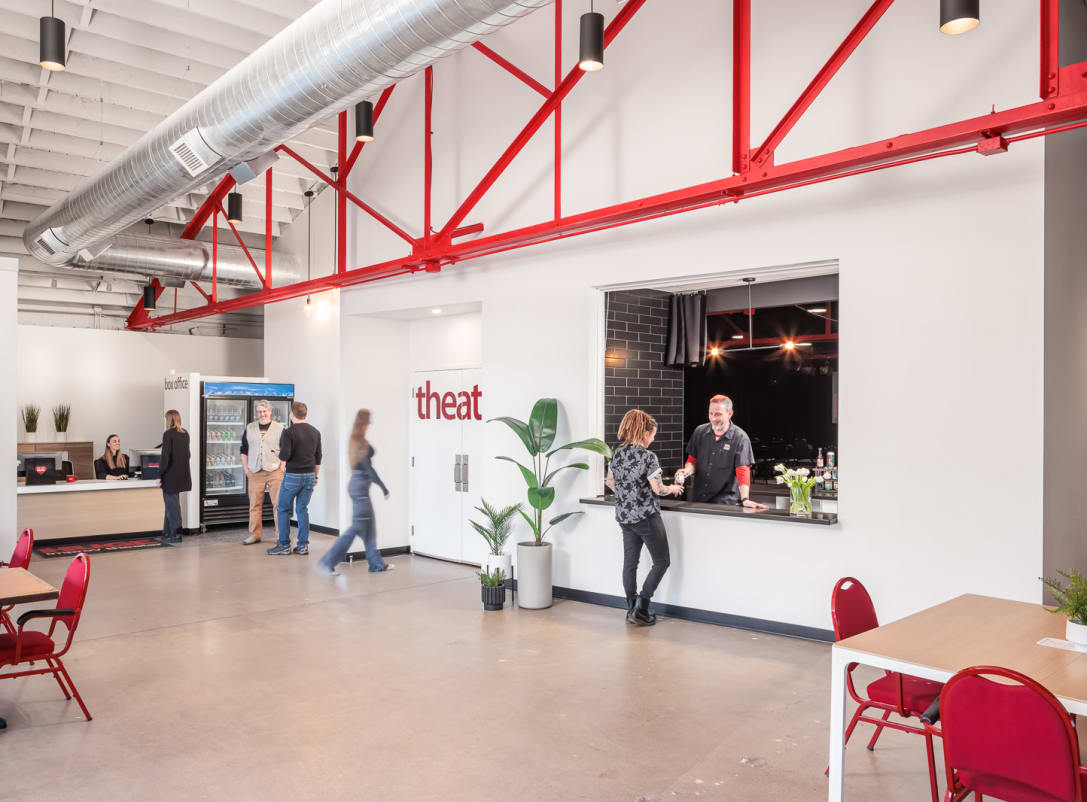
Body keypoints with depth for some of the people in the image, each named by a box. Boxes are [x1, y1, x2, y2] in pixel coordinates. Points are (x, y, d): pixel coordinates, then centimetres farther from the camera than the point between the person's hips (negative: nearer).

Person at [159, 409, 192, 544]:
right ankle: (168, 533, 25)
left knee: (172, 505, 1)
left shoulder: (168, 434, -13)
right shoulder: (185, 434, 8)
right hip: (182, 475, 7)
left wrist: (160, 476, -9)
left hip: (171, 476, -7)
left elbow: (165, 457, -16)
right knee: (171, 503, 18)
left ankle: (176, 534, 4)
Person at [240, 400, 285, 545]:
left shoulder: (279, 428, 5)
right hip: (255, 472, 3)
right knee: (254, 504, 5)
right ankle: (255, 534, 14)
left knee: (278, 503, -3)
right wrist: (246, 468, 7)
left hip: (275, 472, -2)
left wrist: (282, 467, -4)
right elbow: (244, 450, 16)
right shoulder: (249, 428, 13)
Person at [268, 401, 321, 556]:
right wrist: (315, 476, 18)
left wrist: (279, 453, 6)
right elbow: (318, 457, 9)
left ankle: (284, 545, 7)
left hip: (293, 476, -5)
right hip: (309, 475, 5)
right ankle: (303, 545, 7)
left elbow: (285, 456, -17)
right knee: (303, 509, 10)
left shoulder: (289, 432, -11)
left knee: (282, 509, 7)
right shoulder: (315, 432, 6)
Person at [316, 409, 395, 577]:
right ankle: (327, 562, -3)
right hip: (360, 485, -10)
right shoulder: (362, 442, -17)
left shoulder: (354, 440, 12)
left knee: (369, 525, 14)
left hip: (356, 483, 10)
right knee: (357, 526, -5)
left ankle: (377, 564, 22)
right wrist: (383, 487, -15)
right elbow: (368, 467, -19)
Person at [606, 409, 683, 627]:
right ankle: (640, 608, 1)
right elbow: (657, 488, -16)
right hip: (646, 517, -7)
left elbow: (610, 482, 16)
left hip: (624, 517, 7)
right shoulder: (648, 456, -15)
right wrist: (673, 489, 4)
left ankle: (632, 609, 20)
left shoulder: (617, 454, 5)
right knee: (662, 561, 5)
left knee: (630, 563, 14)